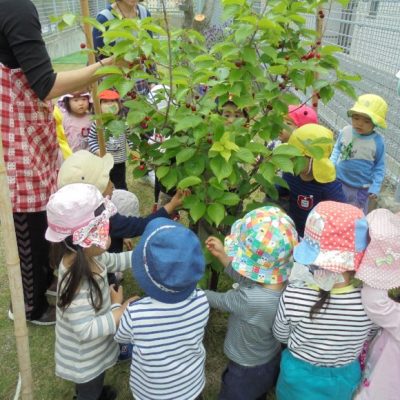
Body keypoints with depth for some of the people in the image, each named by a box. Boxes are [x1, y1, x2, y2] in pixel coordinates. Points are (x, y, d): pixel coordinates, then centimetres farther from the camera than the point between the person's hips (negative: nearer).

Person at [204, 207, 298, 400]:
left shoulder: (251, 300, -42)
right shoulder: (287, 278, -22)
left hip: (247, 373, -5)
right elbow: (247, 280, -2)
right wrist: (224, 256, -5)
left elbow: (219, 300, -20)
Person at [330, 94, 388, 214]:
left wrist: (375, 188, -11)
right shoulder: (345, 131, -12)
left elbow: (379, 167, -8)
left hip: (360, 188, -3)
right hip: (338, 181, 3)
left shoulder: (377, 142, -19)